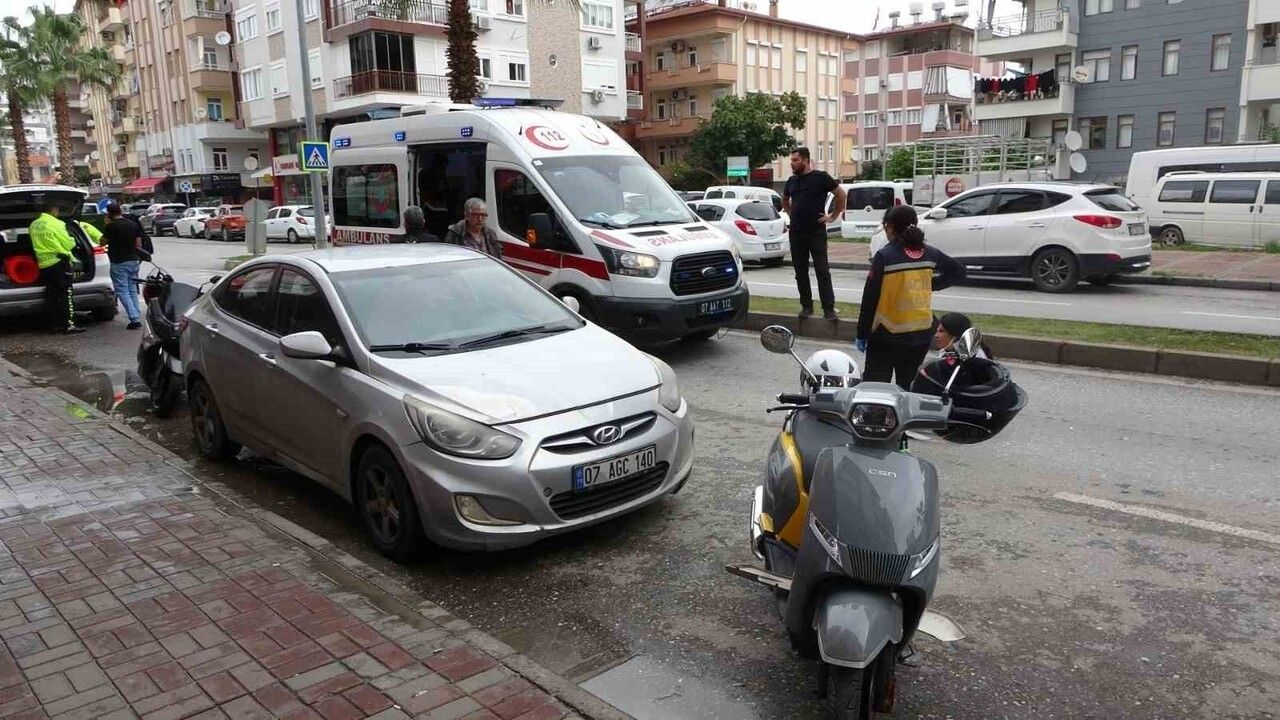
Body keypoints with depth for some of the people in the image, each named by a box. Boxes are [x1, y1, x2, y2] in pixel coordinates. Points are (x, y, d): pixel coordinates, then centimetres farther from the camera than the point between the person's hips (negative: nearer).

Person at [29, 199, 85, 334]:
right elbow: (69, 244, -9)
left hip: (43, 264, 7)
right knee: (67, 294, -7)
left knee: (51, 295, 11)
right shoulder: (56, 224, -11)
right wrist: (72, 240, 11)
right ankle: (69, 325, -12)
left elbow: (37, 244, 17)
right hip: (59, 262, -7)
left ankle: (56, 324, 13)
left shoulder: (33, 225, 11)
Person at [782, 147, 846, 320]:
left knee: (823, 271, -5)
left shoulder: (820, 177, -5)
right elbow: (784, 200, 29)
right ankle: (806, 306, 17)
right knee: (800, 272, 8)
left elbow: (841, 194, -1)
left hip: (816, 232, -5)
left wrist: (833, 216, -2)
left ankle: (829, 309, -5)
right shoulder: (792, 180, 11)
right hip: (796, 233, 5)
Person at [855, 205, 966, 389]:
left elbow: (870, 298, -14)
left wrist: (861, 334, -6)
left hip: (888, 334, -5)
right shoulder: (929, 253, 2)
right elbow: (959, 272, 15)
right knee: (908, 386, 14)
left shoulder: (885, 256, -14)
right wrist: (930, 286, 13)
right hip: (922, 333, 5)